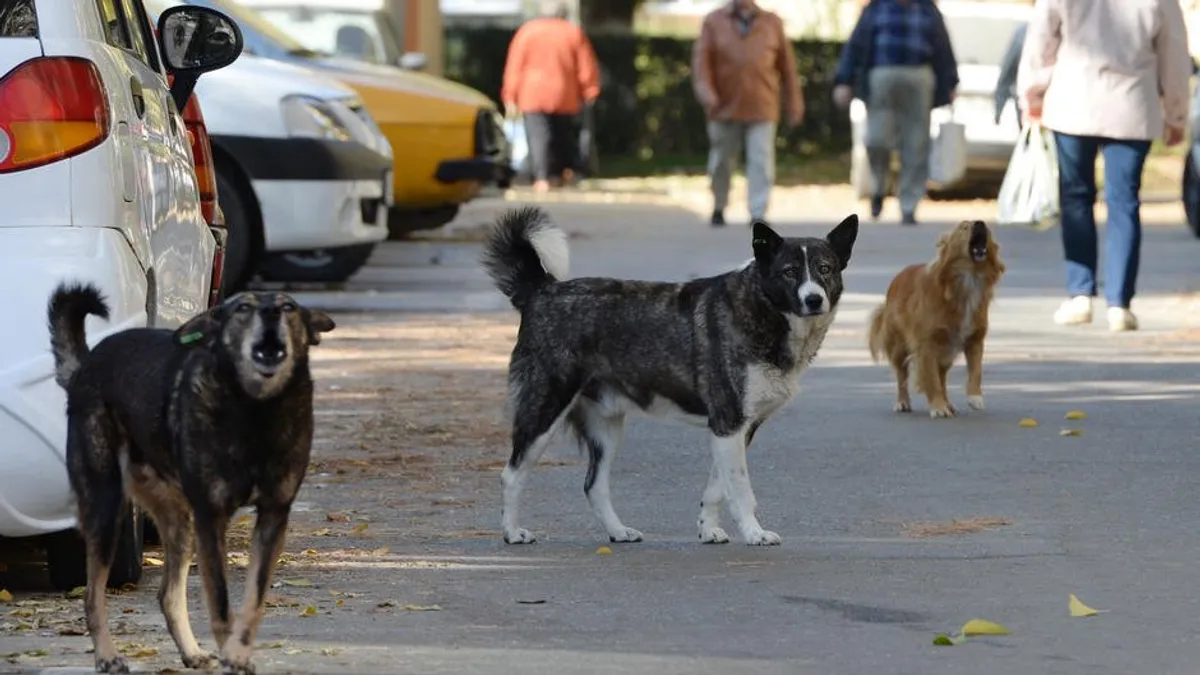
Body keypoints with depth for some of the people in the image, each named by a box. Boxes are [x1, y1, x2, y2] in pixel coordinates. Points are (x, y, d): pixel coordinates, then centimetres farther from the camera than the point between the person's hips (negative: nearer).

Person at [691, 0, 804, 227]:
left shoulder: (772, 23, 5)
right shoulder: (714, 21, 2)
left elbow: (787, 64, 8)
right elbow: (701, 58, -3)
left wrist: (794, 104, 7)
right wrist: (706, 93, -17)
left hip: (761, 109, 0)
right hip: (725, 107, 1)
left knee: (761, 162, -9)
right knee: (721, 162, 12)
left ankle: (758, 213, -10)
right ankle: (719, 208, 31)